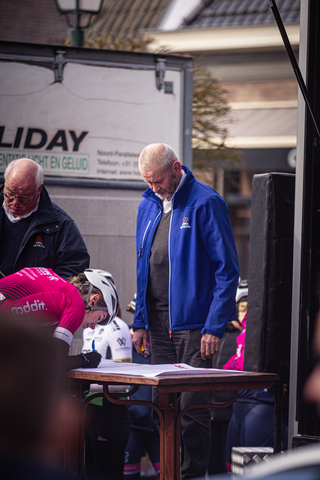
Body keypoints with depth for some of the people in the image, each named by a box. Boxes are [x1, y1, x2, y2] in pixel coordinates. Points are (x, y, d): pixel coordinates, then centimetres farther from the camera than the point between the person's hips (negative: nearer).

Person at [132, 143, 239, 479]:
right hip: (158, 323, 7)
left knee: (193, 404, -7)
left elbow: (227, 269, -10)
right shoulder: (148, 206, 13)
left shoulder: (206, 203, -9)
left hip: (193, 322, -7)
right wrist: (140, 321, 13)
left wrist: (215, 327, -15)